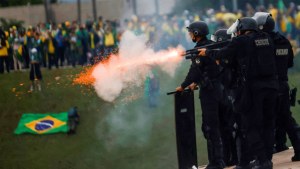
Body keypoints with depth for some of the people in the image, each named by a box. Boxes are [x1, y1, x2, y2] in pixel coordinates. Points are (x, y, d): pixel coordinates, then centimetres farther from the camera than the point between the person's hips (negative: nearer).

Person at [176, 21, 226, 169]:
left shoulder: (200, 49, -15)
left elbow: (195, 70, -16)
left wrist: (183, 86, -5)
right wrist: (196, 83, 25)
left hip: (208, 90, -9)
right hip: (216, 88, 9)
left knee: (210, 126, -6)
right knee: (214, 125, 14)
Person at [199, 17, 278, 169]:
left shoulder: (240, 42, -5)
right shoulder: (267, 39, 10)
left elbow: (221, 54, 7)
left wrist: (207, 52, 25)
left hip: (253, 88, -5)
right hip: (271, 86, 5)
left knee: (250, 127, 2)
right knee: (267, 124, 13)